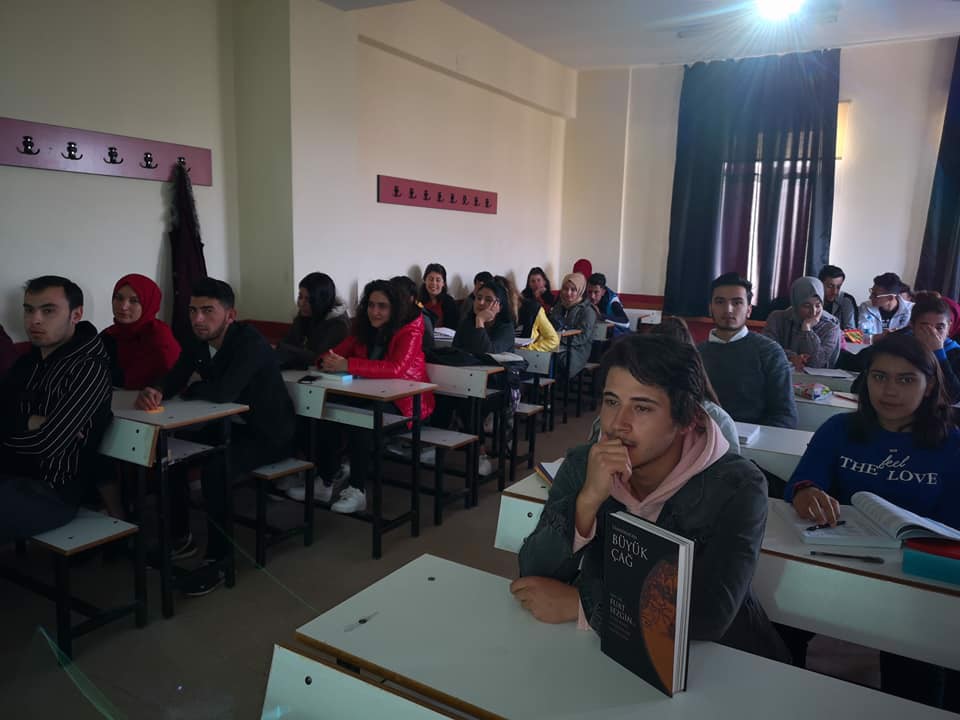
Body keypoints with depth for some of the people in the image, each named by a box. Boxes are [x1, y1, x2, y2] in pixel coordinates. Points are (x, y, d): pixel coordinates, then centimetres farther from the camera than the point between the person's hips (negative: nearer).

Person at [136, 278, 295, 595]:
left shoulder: (250, 343, -26)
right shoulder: (198, 342, 1)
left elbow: (224, 393, -37)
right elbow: (172, 380, -6)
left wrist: (187, 391, -16)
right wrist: (155, 392, -32)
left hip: (270, 434, -9)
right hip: (229, 426, 9)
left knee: (215, 468, -31)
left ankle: (217, 560, -15)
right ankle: (181, 538, 16)